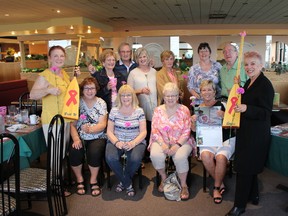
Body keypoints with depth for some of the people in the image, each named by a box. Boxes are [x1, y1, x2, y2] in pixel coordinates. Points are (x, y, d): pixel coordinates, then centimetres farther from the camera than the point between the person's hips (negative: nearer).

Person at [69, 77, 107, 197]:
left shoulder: (101, 103, 3)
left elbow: (102, 124, -6)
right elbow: (72, 124, 0)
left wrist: (90, 129, -27)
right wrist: (76, 139, -18)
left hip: (97, 137, -1)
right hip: (80, 137, 1)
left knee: (94, 152, -30)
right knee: (74, 151, -27)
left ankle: (93, 181, -5)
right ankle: (79, 180, -3)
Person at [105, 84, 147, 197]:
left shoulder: (139, 111, 3)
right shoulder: (114, 111, 6)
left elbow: (143, 132, -1)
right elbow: (109, 131, 3)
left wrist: (133, 143, -19)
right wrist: (117, 142, -16)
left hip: (136, 142, -1)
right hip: (116, 141, 1)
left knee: (135, 158, -32)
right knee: (110, 158, -30)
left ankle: (123, 181, 2)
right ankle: (128, 184, -5)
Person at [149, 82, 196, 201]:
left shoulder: (184, 110, -1)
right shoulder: (158, 110, 5)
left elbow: (186, 131, -6)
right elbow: (154, 130, -1)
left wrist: (177, 145, -19)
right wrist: (162, 144, -16)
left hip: (181, 141, -1)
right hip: (162, 141, 2)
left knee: (180, 157, -32)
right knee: (155, 155, -28)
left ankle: (184, 185, -7)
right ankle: (163, 178, 2)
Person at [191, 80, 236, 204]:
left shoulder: (222, 105, 1)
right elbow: (194, 129, 9)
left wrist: (224, 116, -25)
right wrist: (193, 121, -12)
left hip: (226, 139, -2)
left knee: (221, 157, -30)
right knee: (205, 156, -29)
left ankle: (216, 188, -6)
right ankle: (220, 183, -4)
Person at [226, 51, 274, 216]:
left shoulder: (265, 85, -16)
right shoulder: (249, 82, 10)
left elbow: (266, 112, -21)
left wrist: (246, 108, -33)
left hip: (257, 134, -9)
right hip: (246, 132, 9)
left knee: (244, 168, -2)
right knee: (250, 167, 19)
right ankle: (254, 196, 36)